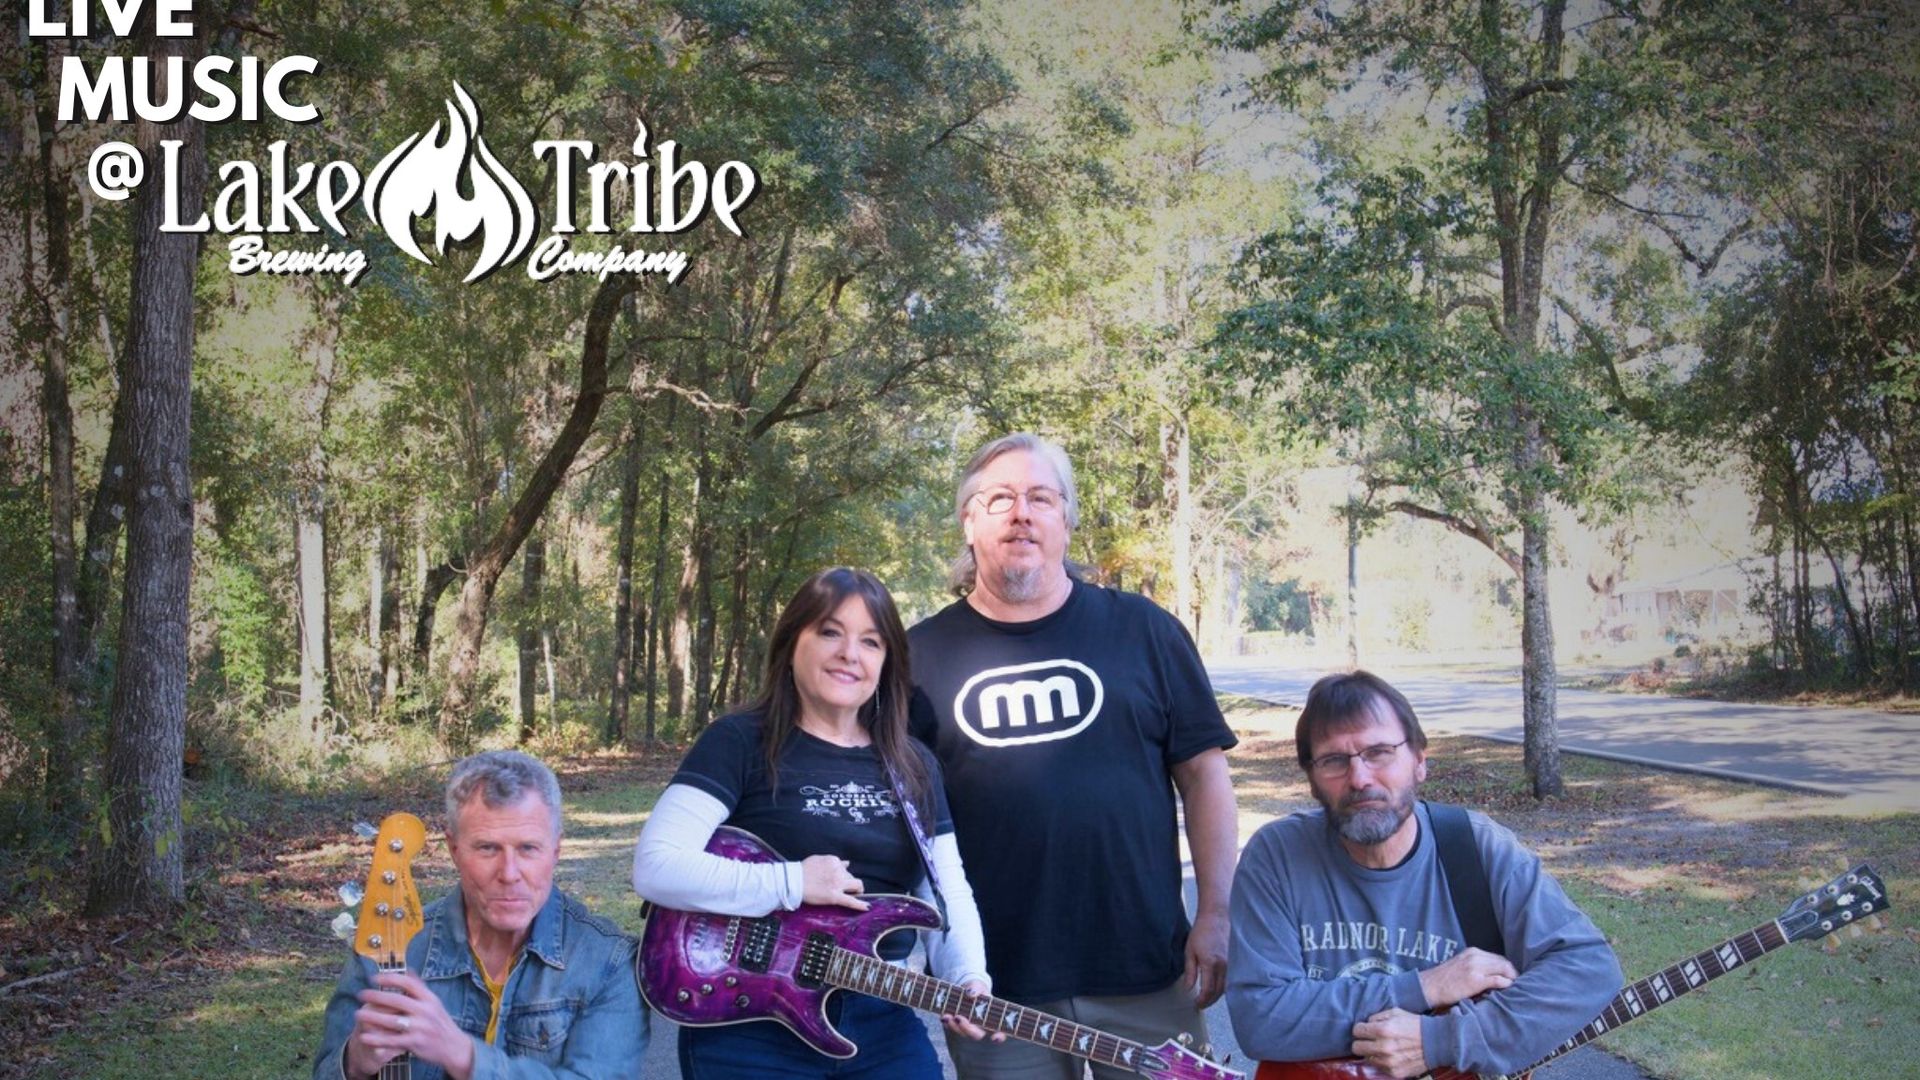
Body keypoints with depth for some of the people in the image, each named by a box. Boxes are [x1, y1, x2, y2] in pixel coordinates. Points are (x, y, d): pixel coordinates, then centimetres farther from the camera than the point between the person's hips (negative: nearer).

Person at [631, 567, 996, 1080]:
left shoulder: (913, 766, 10)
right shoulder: (739, 742, -6)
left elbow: (949, 892, 10)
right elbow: (655, 867, -16)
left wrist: (968, 978, -9)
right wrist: (793, 884, -20)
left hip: (883, 1028, 5)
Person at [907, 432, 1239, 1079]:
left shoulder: (1142, 630, 4)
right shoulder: (922, 655, 3)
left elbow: (1202, 772, 5)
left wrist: (1216, 915, -3)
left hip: (1147, 975, 0)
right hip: (994, 991, 0)